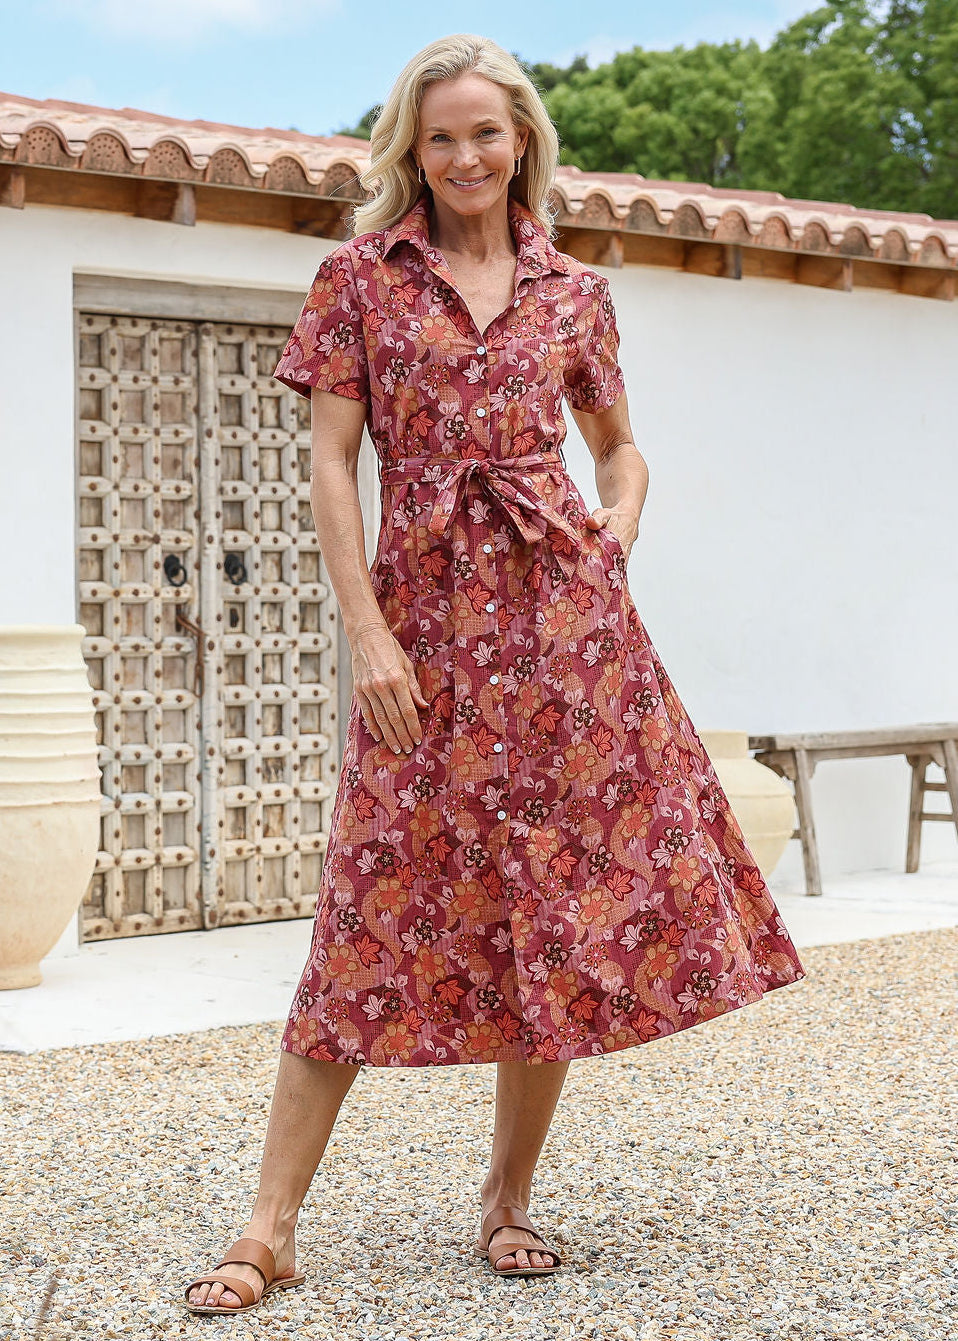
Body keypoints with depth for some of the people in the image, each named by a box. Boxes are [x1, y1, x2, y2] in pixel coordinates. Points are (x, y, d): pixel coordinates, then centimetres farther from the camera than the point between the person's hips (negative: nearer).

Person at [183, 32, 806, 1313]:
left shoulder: (573, 292, 11)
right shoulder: (360, 277, 5)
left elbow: (620, 447, 23)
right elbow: (331, 464, 0)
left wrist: (612, 537, 2)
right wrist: (368, 635, -8)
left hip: (563, 610, 2)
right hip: (426, 616, -2)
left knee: (563, 912, 1)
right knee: (379, 915, -4)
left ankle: (509, 1200, 17)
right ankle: (269, 1231, 2)